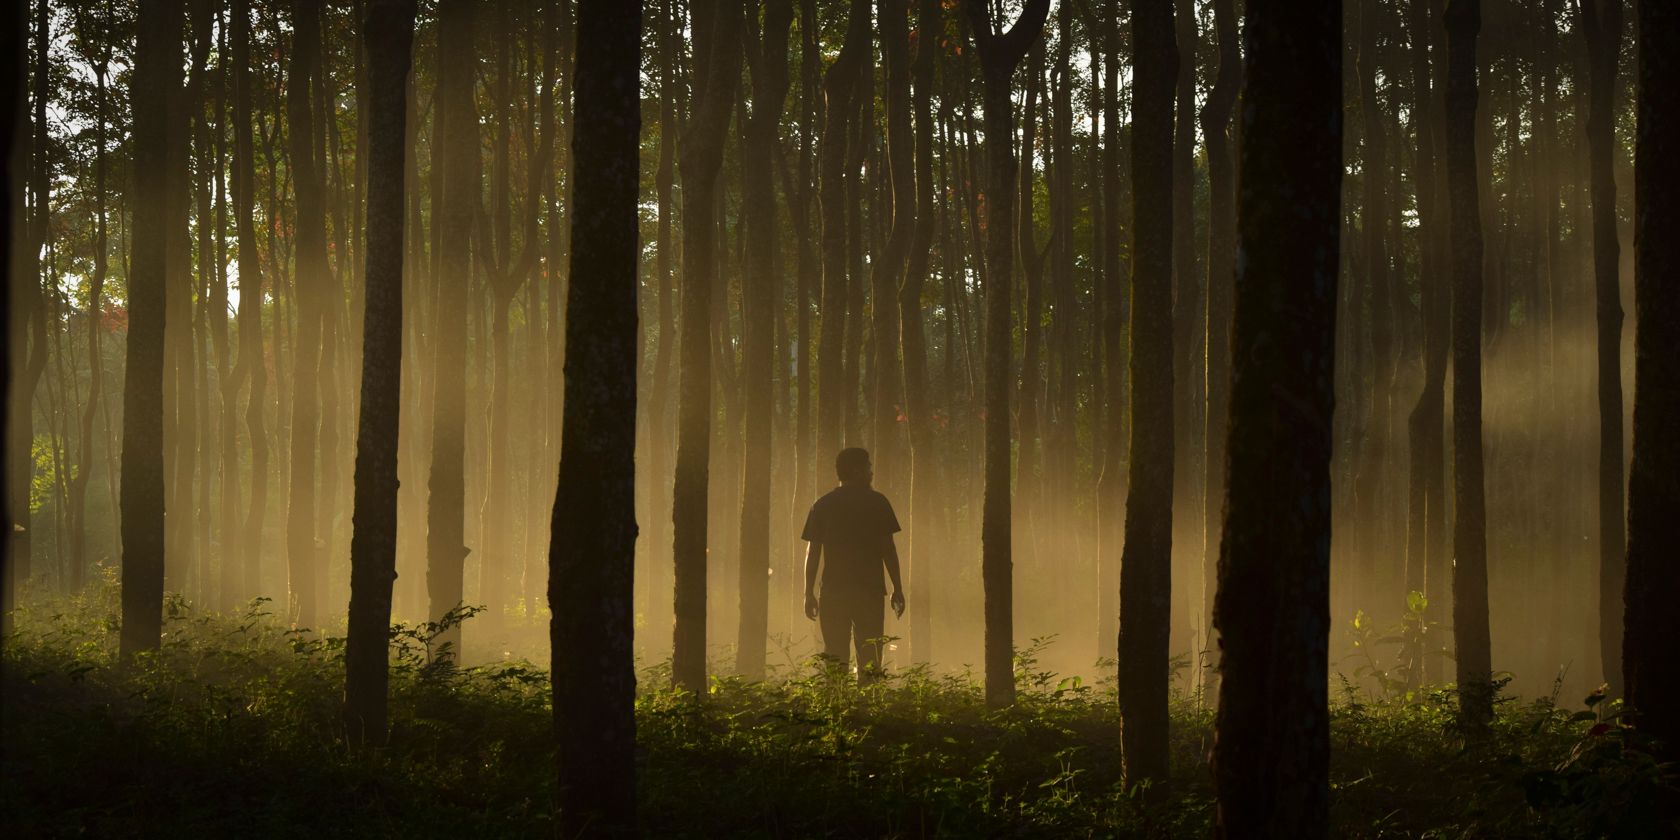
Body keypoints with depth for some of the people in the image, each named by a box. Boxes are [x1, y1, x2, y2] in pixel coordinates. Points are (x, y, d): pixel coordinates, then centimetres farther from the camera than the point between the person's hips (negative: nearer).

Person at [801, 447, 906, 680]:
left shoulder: (822, 505, 5)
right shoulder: (877, 502, 0)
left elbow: (813, 551, 4)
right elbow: (887, 548, -1)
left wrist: (809, 593, 9)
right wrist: (898, 588, 5)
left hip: (833, 591, 2)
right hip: (870, 591, -2)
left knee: (833, 655, 4)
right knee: (869, 656, 1)